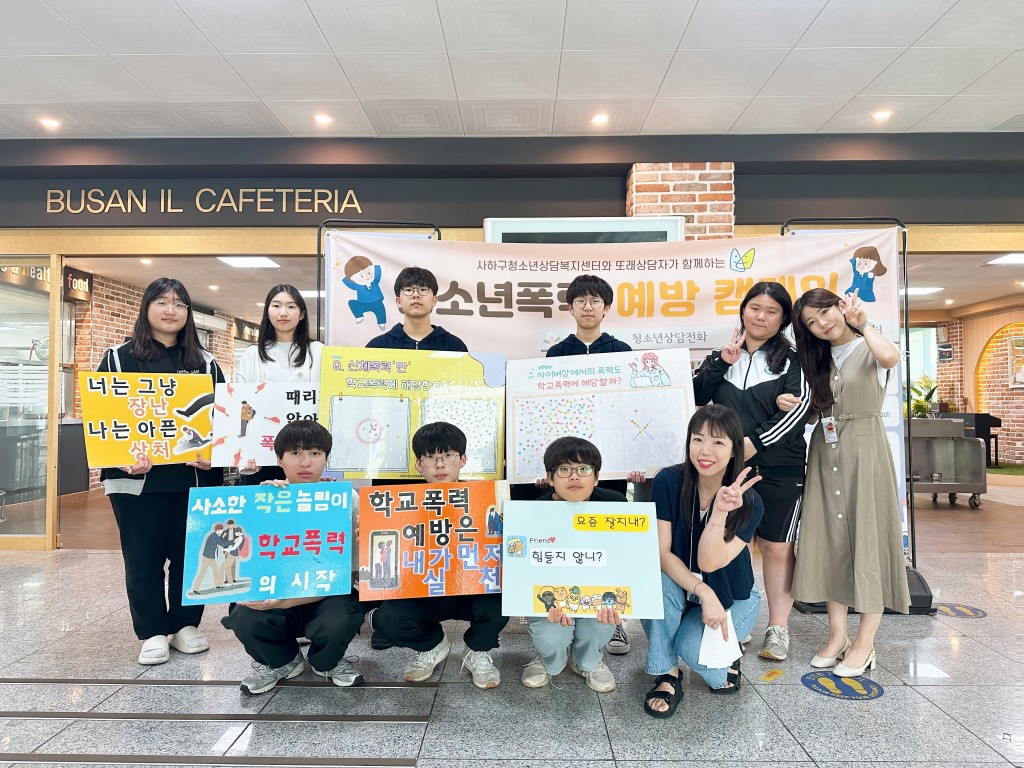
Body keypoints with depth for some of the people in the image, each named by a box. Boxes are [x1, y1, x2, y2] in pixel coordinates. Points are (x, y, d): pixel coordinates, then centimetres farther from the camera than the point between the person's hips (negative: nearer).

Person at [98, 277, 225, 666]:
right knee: (143, 557, 7)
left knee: (190, 552, 9)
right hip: (138, 477, -1)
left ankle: (185, 624, 25)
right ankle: (152, 633, 21)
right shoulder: (118, 357, 4)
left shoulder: (205, 363, 9)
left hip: (194, 476, 2)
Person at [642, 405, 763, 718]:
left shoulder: (749, 503, -19)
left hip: (732, 597, -1)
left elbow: (709, 563, -27)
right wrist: (703, 592, -33)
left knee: (691, 647, -29)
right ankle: (667, 676, -13)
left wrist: (720, 512, -40)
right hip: (678, 587, 1)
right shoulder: (669, 481, -19)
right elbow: (661, 552, -21)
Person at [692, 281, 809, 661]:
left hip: (778, 469, -2)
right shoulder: (721, 356, 11)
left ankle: (778, 629, 17)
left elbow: (800, 409, -10)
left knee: (776, 546, 4)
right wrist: (720, 362, -9)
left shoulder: (791, 360, 2)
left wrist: (754, 443, -19)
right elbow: (693, 398, 1)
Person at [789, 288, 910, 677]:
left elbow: (891, 357, -30)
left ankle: (865, 643, 11)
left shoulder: (869, 348, -4)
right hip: (825, 454, 6)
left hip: (864, 451, -5)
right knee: (829, 541, 6)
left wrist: (862, 322, -21)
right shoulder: (818, 359, 12)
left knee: (866, 539, 0)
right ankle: (837, 634, 17)